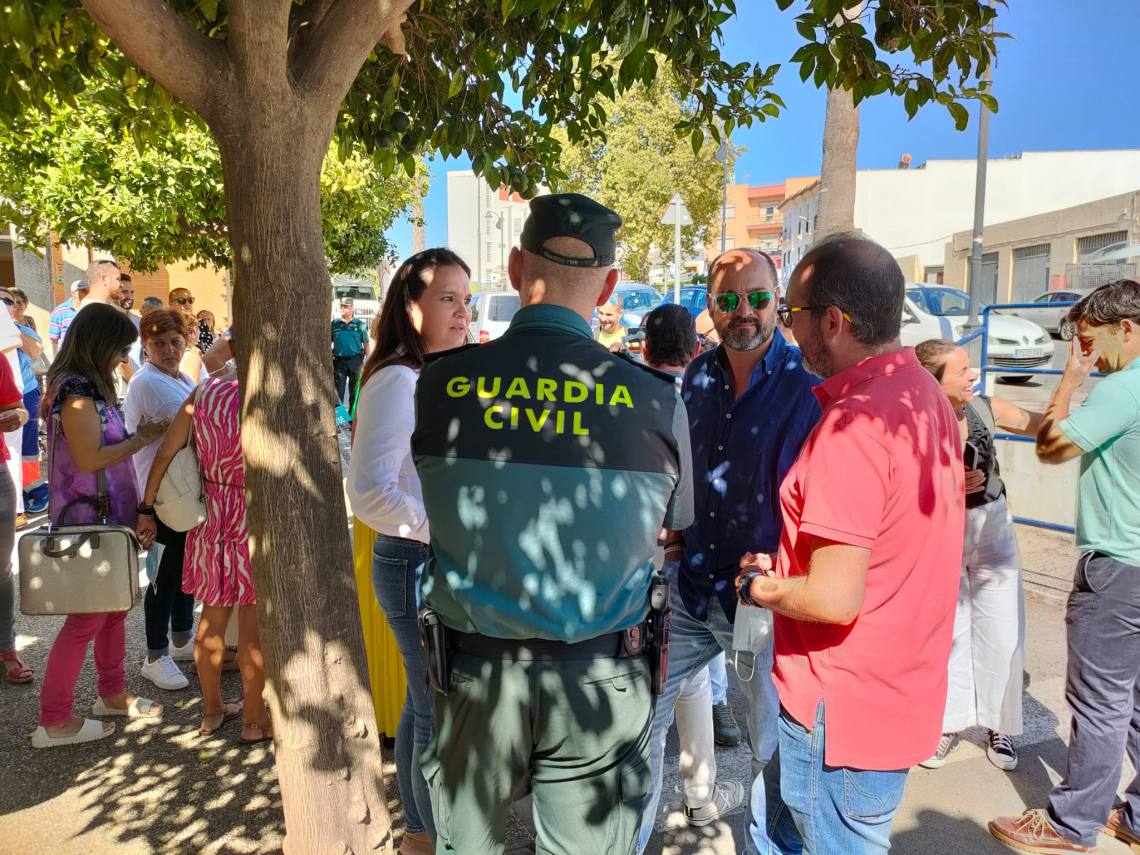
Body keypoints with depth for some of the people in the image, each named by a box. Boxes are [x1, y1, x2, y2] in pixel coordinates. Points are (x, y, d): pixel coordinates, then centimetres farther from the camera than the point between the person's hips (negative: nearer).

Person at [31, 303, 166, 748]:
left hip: (108, 517, 9)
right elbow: (90, 458, -24)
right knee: (87, 617, -1)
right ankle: (54, 721, 12)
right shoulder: (76, 392, -19)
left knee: (113, 608, 17)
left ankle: (111, 694, 32)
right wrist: (141, 439, -14)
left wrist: (139, 435, 3)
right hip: (89, 521, -9)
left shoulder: (91, 388, 10)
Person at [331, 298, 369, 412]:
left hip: (355, 360, -1)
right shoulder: (335, 324, 5)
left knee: (355, 390, 8)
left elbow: (366, 343, 3)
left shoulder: (360, 324, 1)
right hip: (339, 360, 1)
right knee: (338, 390, 3)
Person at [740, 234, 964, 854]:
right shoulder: (927, 395, 5)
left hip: (843, 709, -9)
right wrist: (786, 565, 9)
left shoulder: (853, 423, -27)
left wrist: (757, 586, -9)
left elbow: (835, 598, -28)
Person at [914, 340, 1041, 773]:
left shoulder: (987, 409, -9)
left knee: (1002, 635, 8)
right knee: (947, 633, 10)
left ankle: (1000, 727, 28)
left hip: (993, 532, 3)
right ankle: (949, 722, 30)